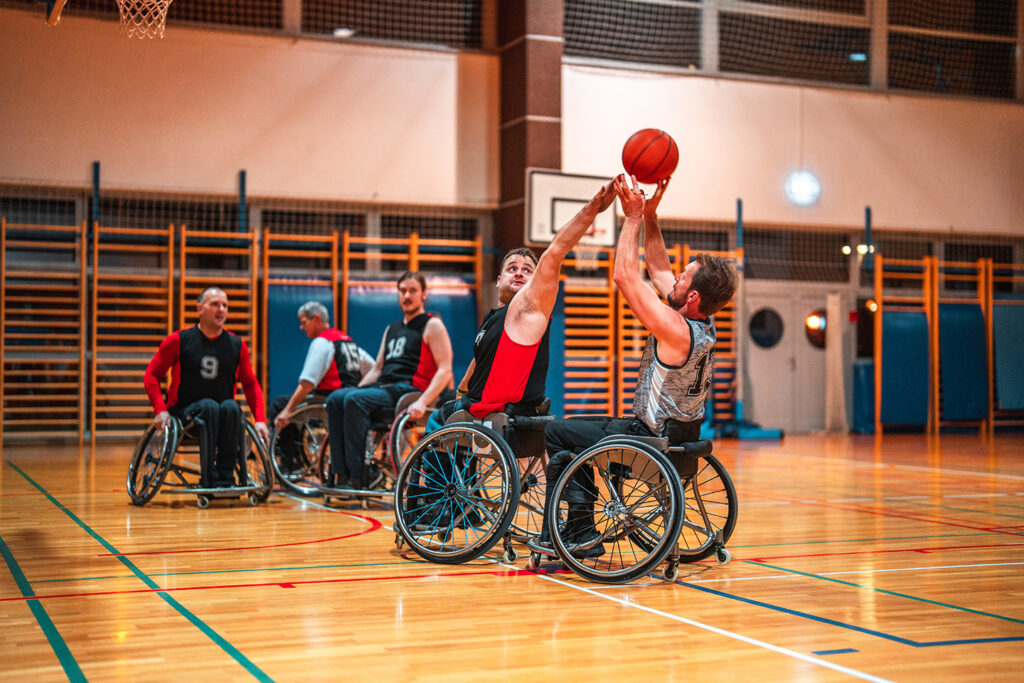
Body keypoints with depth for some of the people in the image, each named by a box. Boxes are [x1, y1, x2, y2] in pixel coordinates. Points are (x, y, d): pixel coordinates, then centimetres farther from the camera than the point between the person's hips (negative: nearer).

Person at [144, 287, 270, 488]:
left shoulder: (237, 345, 7)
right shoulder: (178, 341, -1)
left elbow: (251, 384, 13)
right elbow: (151, 376, 3)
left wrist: (260, 420, 0)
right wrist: (160, 410, -12)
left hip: (223, 417, 2)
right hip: (183, 411, -2)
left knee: (231, 407, -32)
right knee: (209, 406, -34)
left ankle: (226, 477, -26)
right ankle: (209, 479, -30)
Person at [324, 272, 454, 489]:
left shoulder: (432, 325, 3)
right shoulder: (392, 329, 26)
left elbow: (445, 369, -8)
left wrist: (422, 402, -22)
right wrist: (356, 389, 10)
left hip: (409, 388, -7)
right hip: (383, 387, 7)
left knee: (354, 400, -29)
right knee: (336, 398, -17)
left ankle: (357, 477, -29)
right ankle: (340, 475, -22)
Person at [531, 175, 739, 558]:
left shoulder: (676, 330, -27)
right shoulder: (704, 323, -1)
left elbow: (625, 277, -23)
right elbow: (658, 270, 10)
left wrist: (634, 217, -16)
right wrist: (650, 215, 5)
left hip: (653, 441, -9)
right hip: (683, 434, 9)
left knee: (557, 434, 5)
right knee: (575, 438, 23)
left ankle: (581, 533, 8)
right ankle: (577, 532, 23)